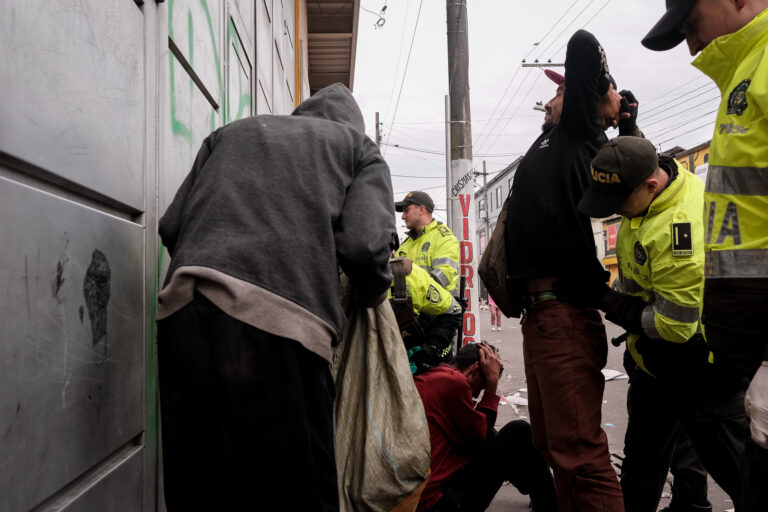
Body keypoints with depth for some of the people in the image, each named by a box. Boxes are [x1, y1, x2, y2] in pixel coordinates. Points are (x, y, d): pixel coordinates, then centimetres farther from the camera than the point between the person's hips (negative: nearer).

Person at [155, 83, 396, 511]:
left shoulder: (231, 132, 29)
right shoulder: (358, 145, 19)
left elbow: (172, 225, 19)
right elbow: (365, 243, 1)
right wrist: (376, 295, 21)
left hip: (181, 307, 5)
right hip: (277, 318, -4)